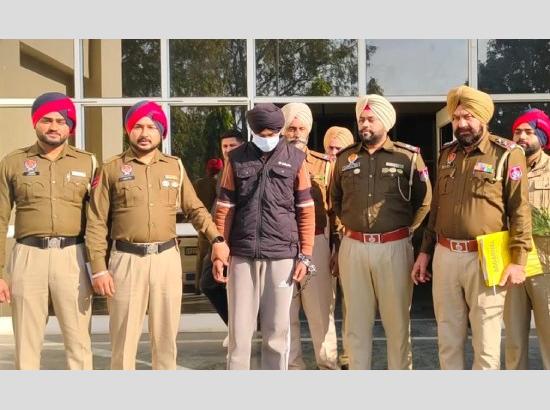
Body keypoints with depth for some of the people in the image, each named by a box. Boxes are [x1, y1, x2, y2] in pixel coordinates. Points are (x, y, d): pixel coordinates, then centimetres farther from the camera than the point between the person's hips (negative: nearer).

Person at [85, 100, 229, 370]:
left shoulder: (175, 167, 9)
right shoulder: (111, 169, 1)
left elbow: (195, 208, 12)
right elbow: (96, 222, 0)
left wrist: (216, 238, -4)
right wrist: (99, 268, -6)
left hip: (167, 258, 2)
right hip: (127, 260, -2)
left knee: (166, 335, 10)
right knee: (124, 336, 4)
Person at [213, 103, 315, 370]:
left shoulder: (295, 159, 3)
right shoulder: (237, 158, 6)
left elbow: (306, 210, 4)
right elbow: (224, 208, 7)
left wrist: (305, 255, 0)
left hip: (282, 255, -1)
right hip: (242, 255, 1)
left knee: (277, 328, 7)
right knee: (239, 327, 6)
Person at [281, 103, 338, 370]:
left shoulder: (323, 165, 7)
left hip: (316, 245, 0)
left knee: (321, 312, 7)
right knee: (285, 314, 7)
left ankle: (329, 367, 19)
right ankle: (292, 368, 19)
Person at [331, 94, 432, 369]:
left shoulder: (408, 156, 0)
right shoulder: (345, 158, 9)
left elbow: (425, 200, 5)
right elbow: (335, 200, 21)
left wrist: (405, 228, 2)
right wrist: (349, 224, 13)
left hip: (394, 247, -3)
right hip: (353, 247, 3)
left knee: (397, 321, 6)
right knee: (356, 321, 9)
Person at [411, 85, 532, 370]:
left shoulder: (507, 154, -4)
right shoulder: (446, 154, 13)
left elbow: (519, 210, -7)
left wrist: (518, 260, -13)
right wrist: (425, 251, 15)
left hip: (485, 259, -5)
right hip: (444, 256, 5)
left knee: (486, 340, 5)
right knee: (448, 337, 13)